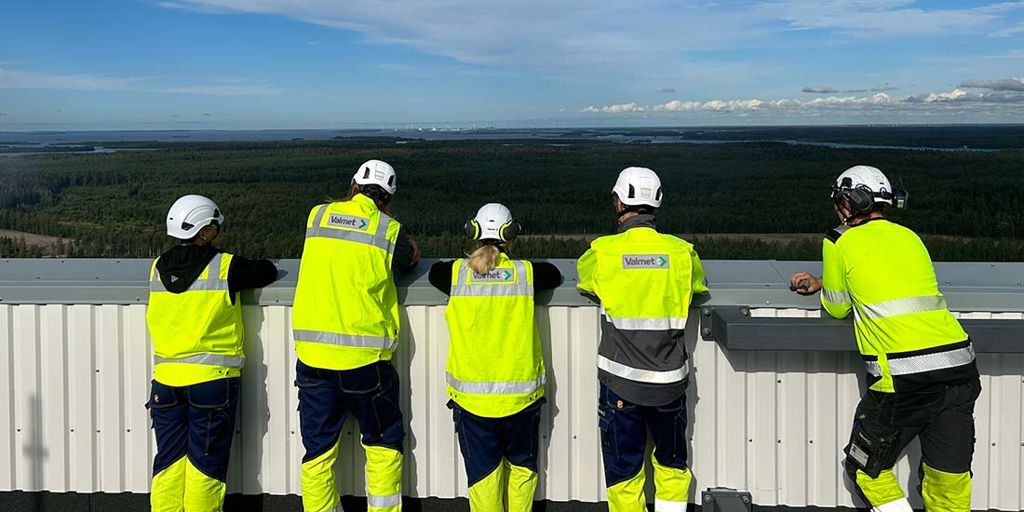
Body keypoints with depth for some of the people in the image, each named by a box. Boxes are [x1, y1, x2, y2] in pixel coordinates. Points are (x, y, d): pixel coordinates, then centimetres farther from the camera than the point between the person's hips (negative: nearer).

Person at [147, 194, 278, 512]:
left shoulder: (158, 269, 6)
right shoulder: (226, 267, -9)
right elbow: (267, 272, 4)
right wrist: (243, 278, 23)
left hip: (166, 379, 5)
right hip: (212, 379, -4)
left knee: (169, 461, 12)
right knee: (205, 463, 5)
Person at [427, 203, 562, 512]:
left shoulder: (457, 273, -6)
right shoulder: (526, 272, -6)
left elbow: (434, 272, 15)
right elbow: (555, 275, 13)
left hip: (471, 397, 0)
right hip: (520, 394, 0)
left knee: (483, 474, 10)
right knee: (522, 466, 21)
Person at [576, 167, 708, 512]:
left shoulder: (602, 252, -8)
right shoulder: (682, 251, -4)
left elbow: (584, 283, 12)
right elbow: (698, 286, 16)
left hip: (620, 381, -1)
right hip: (669, 380, 2)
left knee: (623, 469, 12)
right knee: (672, 465, 20)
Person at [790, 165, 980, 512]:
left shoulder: (841, 242, 4)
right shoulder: (910, 237, 19)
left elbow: (837, 308, 14)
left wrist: (823, 288, 35)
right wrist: (818, 284, 36)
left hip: (902, 380, -5)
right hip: (959, 369, 6)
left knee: (866, 469, 16)